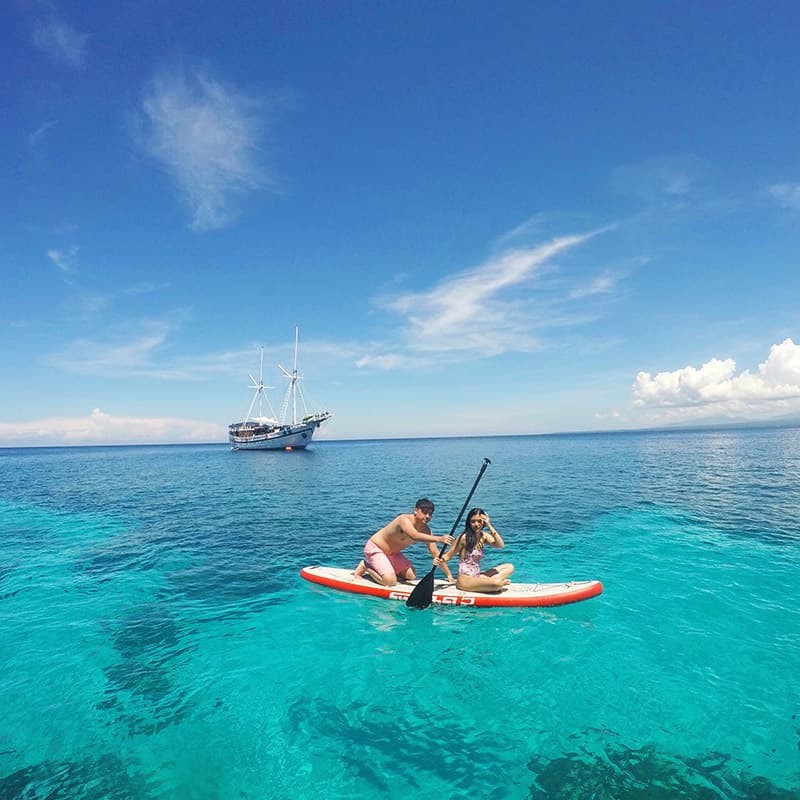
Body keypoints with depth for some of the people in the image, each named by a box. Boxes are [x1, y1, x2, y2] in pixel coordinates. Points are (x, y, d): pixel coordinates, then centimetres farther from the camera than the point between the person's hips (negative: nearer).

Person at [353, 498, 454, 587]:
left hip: (391, 553, 8)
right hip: (374, 548, -8)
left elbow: (435, 553, -6)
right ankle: (366, 566, 3)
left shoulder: (425, 530, -7)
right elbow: (415, 536, -50)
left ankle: (384, 567, 19)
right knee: (390, 582, -21)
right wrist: (439, 539, -59)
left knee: (411, 576, 6)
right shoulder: (404, 519, -30)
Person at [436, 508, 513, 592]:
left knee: (509, 567, 3)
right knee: (497, 583, -30)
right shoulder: (464, 537, -11)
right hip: (465, 579, -7)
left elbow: (500, 545, -11)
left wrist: (489, 526, -16)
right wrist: (440, 561, -29)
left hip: (477, 576, 7)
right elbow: (448, 555, -8)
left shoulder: (484, 536, 5)